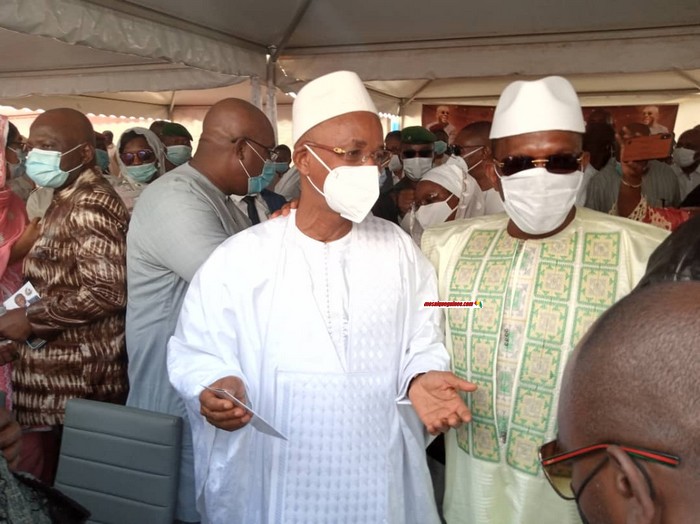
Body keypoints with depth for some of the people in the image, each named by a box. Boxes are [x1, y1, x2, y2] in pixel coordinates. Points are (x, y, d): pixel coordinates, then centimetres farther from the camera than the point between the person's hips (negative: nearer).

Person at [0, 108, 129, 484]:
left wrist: (31, 319, -16)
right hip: (61, 373, 9)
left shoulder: (89, 206, -17)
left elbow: (106, 291, -26)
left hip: (71, 381, -9)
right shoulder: (70, 201, 15)